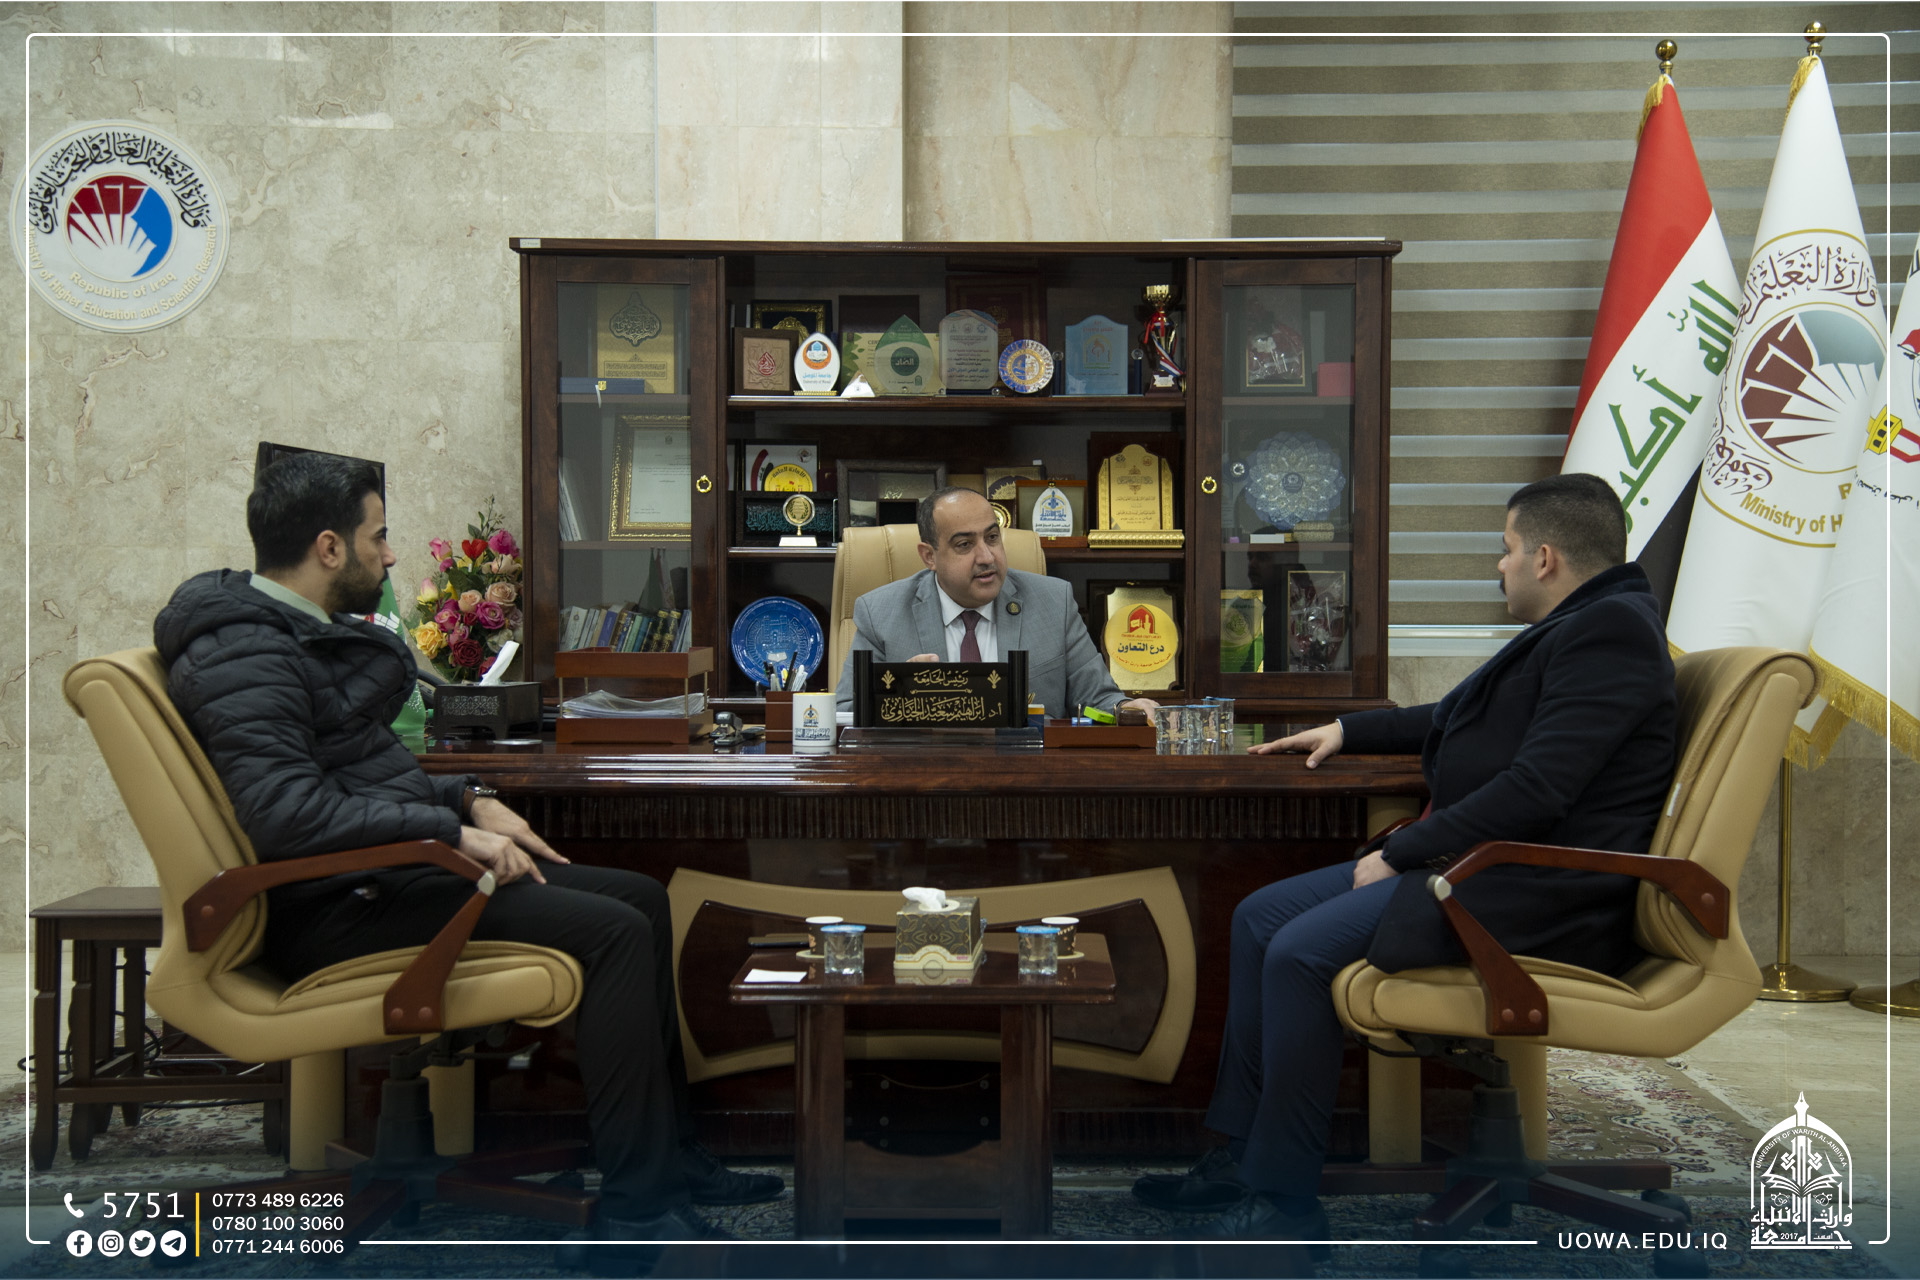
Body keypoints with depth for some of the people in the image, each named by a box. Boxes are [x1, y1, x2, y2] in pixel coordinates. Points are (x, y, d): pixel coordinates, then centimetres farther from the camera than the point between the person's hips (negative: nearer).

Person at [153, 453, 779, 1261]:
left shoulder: (309, 634, 17)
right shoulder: (244, 654, -17)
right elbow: (287, 811, -30)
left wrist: (469, 801, 9)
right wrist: (452, 832, -24)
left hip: (382, 866, 11)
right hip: (337, 907, -11)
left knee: (641, 899, 6)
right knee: (614, 932, -21)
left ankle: (671, 1156, 13)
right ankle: (637, 1209, -13)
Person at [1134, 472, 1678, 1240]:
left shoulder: (1610, 630, -15)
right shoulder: (1569, 630, 18)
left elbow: (1536, 792, -24)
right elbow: (1457, 722, 33)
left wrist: (1400, 854, -18)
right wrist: (1347, 731, 34)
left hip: (1538, 892, -11)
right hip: (1480, 861, 11)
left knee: (1301, 952, -22)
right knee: (1259, 918, 4)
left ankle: (1285, 1202, -8)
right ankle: (1239, 1155, 9)